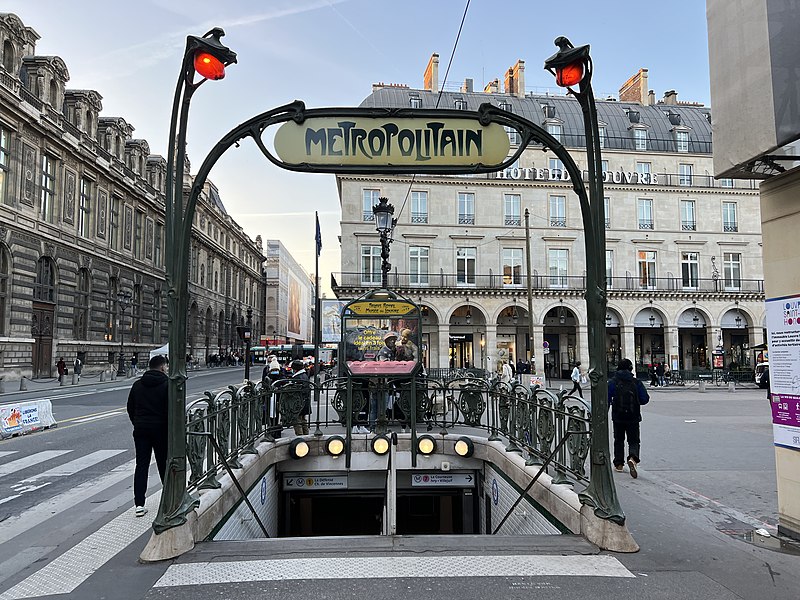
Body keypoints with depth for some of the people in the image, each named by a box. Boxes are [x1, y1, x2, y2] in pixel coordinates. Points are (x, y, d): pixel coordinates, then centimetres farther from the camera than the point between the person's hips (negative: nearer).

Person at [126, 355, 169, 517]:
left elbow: (130, 408, 11)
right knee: (164, 464, 10)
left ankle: (139, 504, 0)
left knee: (141, 465, 4)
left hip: (140, 430, 4)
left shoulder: (137, 385, 8)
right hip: (160, 429, -4)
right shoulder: (166, 384, -9)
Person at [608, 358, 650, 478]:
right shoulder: (636, 383, -4)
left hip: (618, 417, 0)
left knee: (619, 441, 15)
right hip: (633, 418, 0)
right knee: (634, 440, 7)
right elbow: (645, 399, -4)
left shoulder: (612, 382, -5)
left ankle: (619, 464, 18)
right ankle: (633, 458, -20)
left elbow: (606, 400, -8)